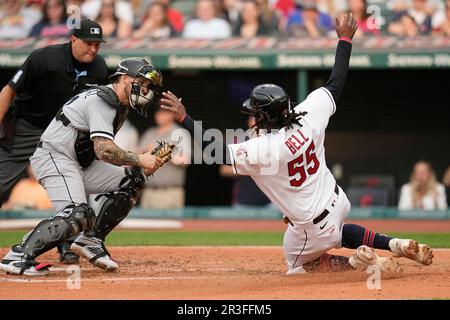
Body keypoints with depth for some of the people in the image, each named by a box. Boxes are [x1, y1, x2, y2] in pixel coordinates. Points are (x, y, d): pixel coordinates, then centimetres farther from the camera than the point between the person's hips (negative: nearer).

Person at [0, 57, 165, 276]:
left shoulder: (121, 106, 16)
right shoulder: (102, 100, -16)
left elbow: (103, 150, 14)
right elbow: (104, 151, -26)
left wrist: (141, 160, 2)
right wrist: (139, 160, -19)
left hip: (80, 163, 10)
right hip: (53, 159, -10)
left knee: (132, 181, 6)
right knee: (77, 215, -29)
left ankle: (90, 240, 7)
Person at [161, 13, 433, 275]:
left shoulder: (265, 149, -30)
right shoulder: (308, 116, -14)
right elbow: (336, 84, -1)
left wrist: (184, 118, -27)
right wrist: (345, 40, 11)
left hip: (312, 225, -6)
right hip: (337, 203, 6)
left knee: (297, 265, 25)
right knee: (334, 230, 41)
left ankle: (358, 262, 1)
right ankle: (396, 245, 19)